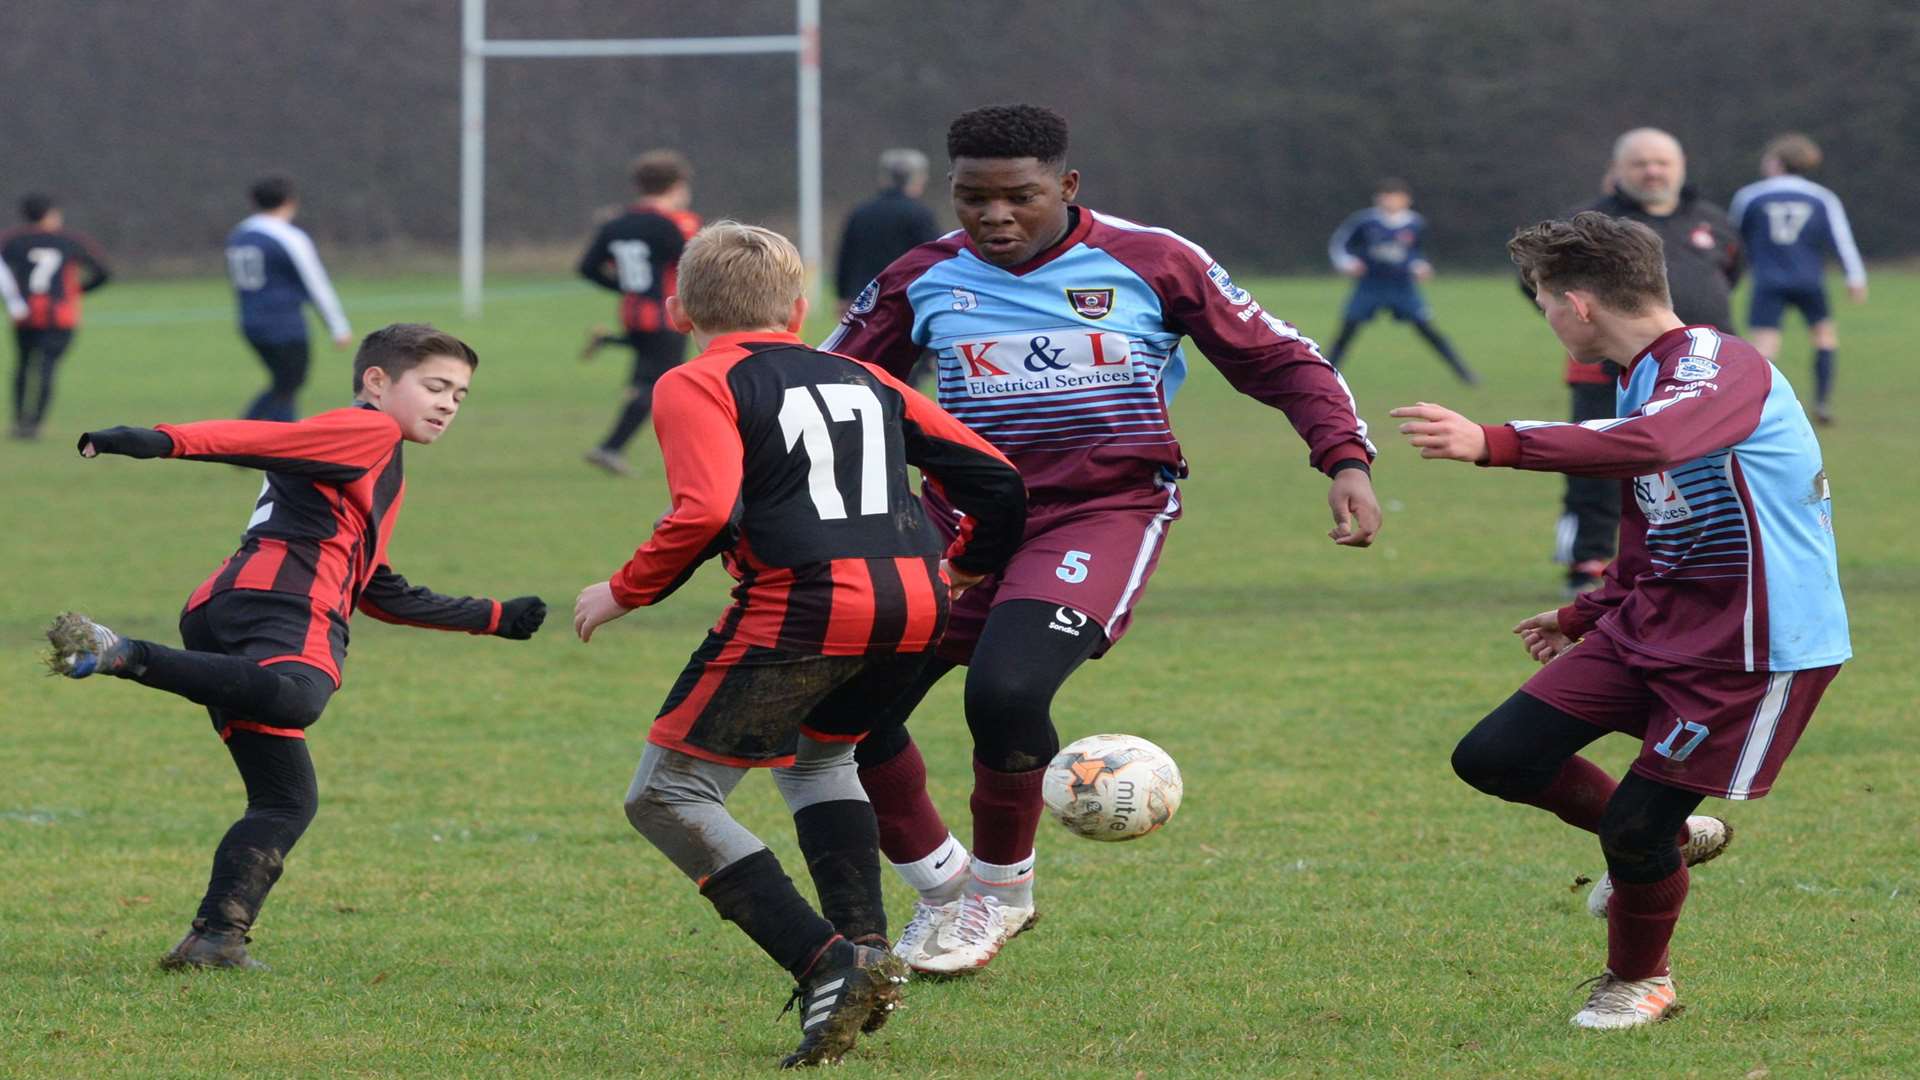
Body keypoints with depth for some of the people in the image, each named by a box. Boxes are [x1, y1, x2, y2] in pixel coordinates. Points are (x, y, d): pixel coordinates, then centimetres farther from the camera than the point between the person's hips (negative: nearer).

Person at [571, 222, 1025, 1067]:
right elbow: (995, 479, 19)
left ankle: (826, 966, -12)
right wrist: (965, 568, 36)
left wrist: (625, 591, -1)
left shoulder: (696, 387, 4)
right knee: (817, 752, 34)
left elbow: (707, 513, -14)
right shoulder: (862, 379, 22)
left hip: (801, 604, -7)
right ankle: (865, 946, 17)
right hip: (915, 598, 7)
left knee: (665, 797, 2)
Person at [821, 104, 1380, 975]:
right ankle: (941, 887, 16)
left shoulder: (1149, 264, -1)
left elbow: (1277, 359, 6)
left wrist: (1345, 460, -6)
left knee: (1006, 691, -28)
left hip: (1104, 511, -4)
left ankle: (1002, 888, 1)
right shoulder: (925, 279, 5)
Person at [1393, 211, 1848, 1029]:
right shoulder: (1643, 380, 12)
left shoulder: (1721, 368, -19)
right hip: (1649, 624, 9)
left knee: (1634, 831, -8)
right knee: (1493, 758, -1)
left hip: (1759, 648, -9)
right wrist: (1585, 616, 25)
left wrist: (1493, 444, -50)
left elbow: (1649, 444, -41)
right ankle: (1669, 840, 23)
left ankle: (1640, 981, 24)